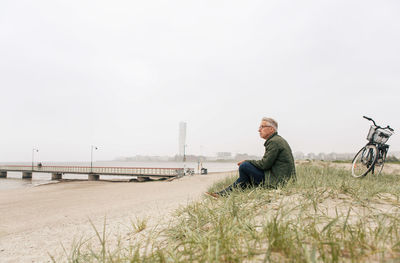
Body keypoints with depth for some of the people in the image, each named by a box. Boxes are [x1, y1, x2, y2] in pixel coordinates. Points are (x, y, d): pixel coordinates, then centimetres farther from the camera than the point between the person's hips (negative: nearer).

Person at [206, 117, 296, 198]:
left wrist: (247, 161, -4)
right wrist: (248, 162, 7)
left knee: (244, 166, -13)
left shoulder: (274, 142, -15)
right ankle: (222, 194, 11)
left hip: (277, 181, -10)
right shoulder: (277, 140, 18)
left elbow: (264, 164, -19)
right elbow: (266, 163, 16)